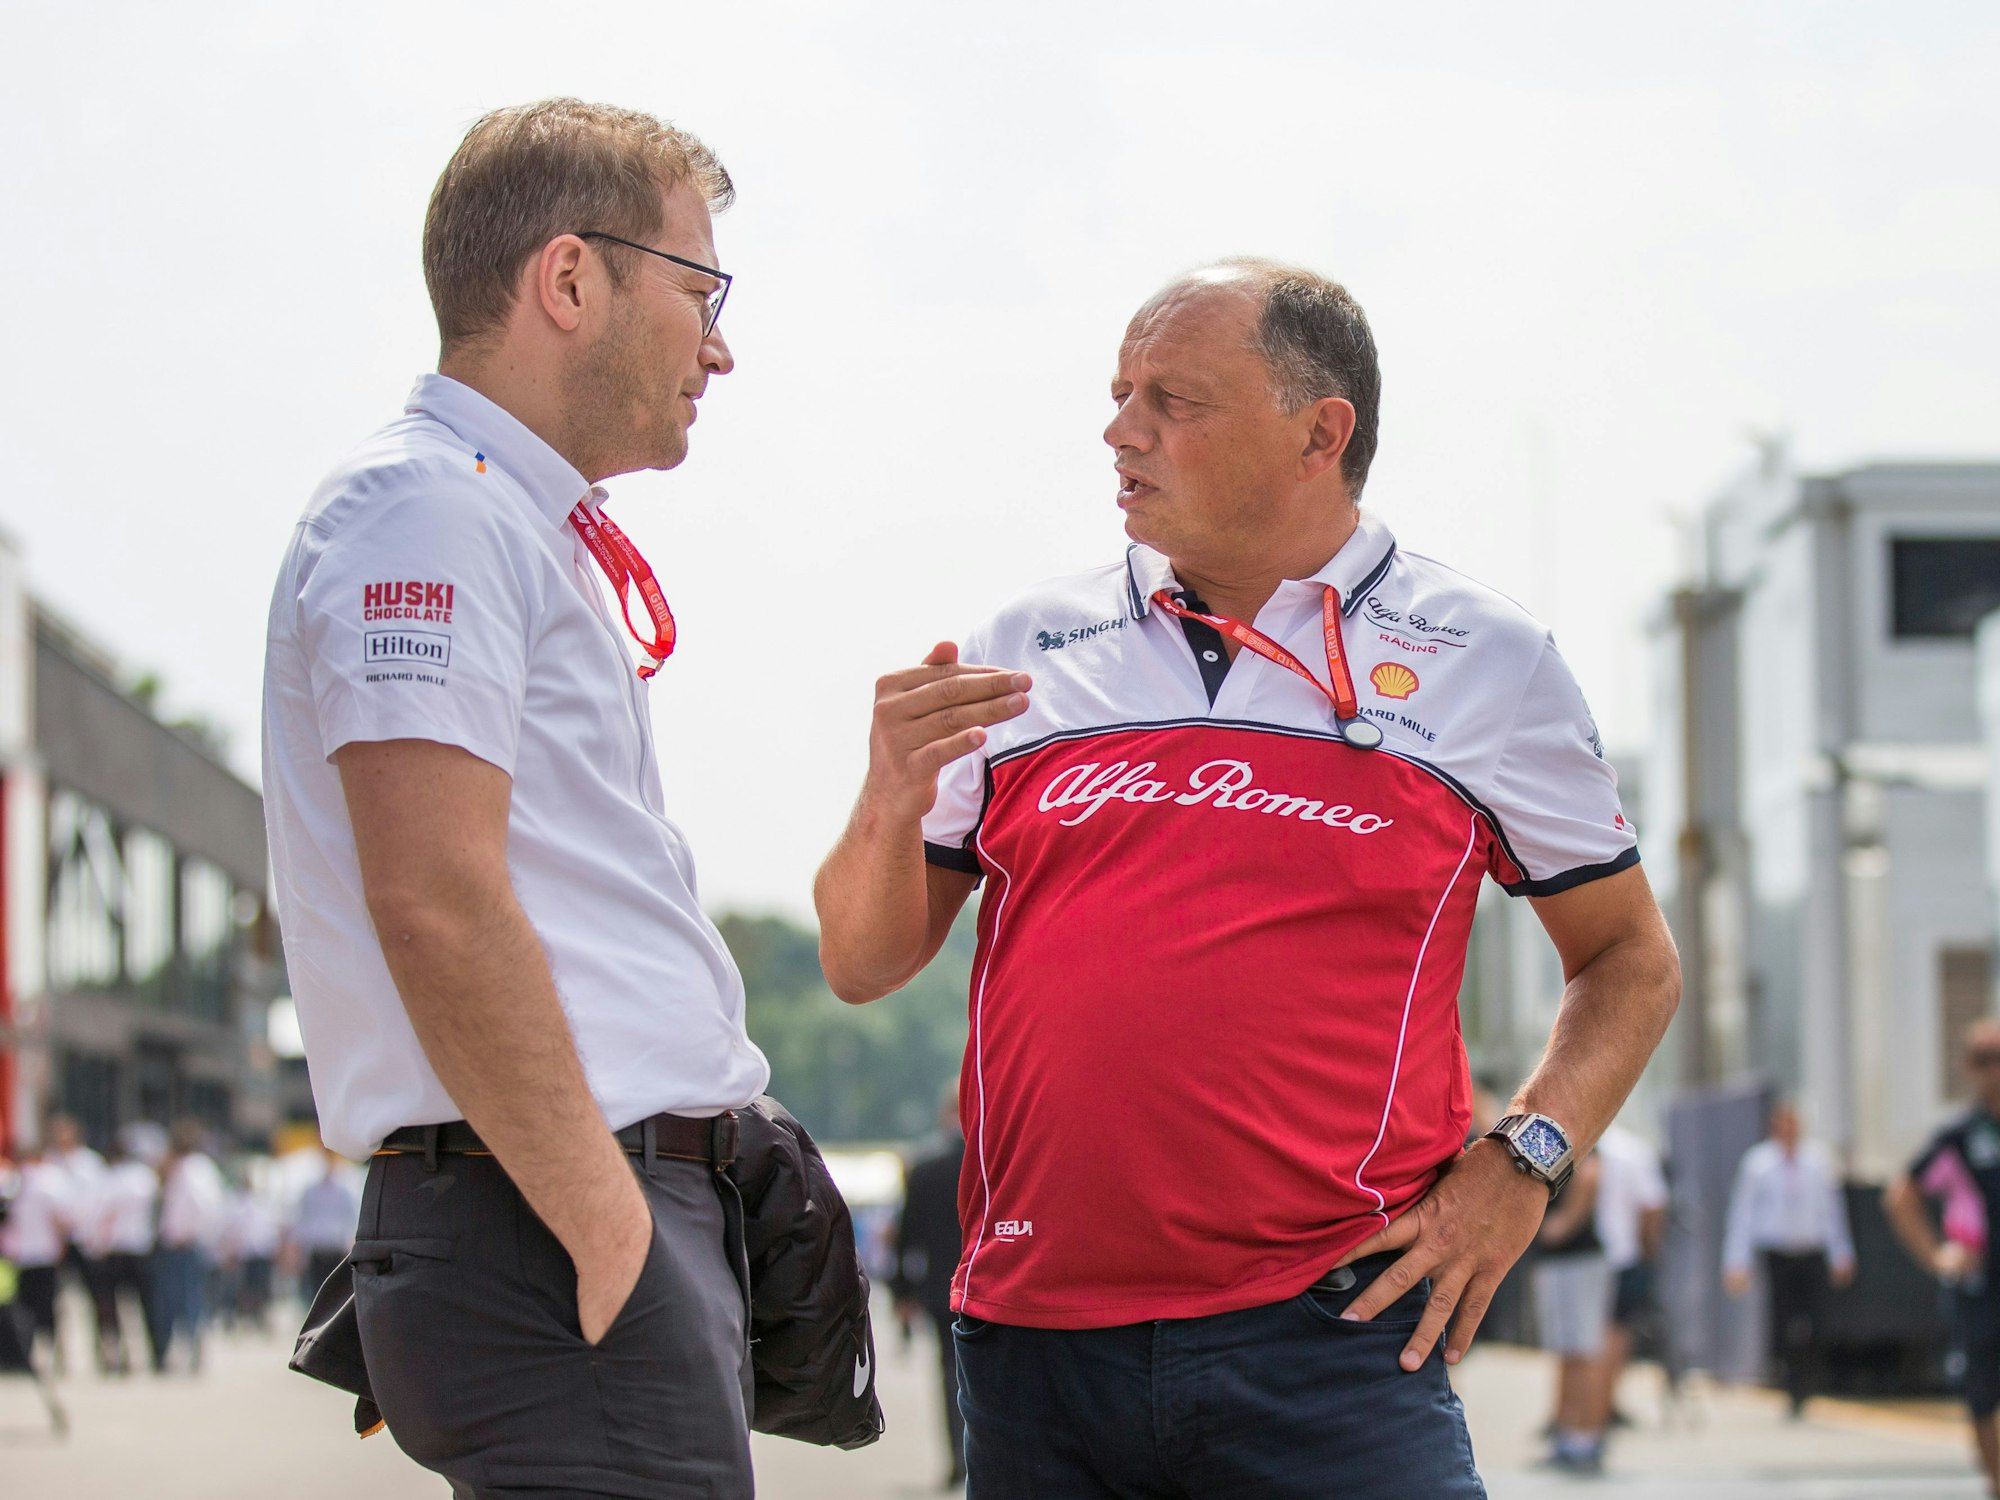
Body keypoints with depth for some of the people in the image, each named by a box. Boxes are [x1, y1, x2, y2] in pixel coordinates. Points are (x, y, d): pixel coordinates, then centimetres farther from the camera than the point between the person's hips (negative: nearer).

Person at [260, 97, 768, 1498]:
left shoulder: (525, 528, 23)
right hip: (549, 1229, -10)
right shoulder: (425, 509, -9)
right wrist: (605, 1227, -19)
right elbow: (436, 906, -20)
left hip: (629, 1208, 10)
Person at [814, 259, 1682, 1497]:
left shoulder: (1482, 662, 6)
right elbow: (864, 965, 13)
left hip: (1329, 1345, -2)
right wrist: (893, 802, -7)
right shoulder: (1027, 653, 11)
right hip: (1035, 1338, 3)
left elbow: (1632, 960, 14)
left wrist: (1520, 1165, -1)